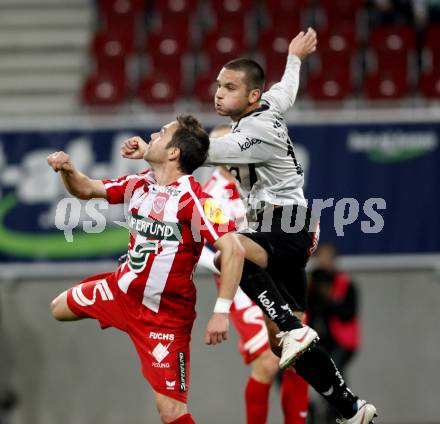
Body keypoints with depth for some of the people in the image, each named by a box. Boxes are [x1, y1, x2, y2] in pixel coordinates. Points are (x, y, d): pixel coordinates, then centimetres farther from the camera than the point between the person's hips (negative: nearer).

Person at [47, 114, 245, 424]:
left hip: (166, 314, -8)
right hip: (124, 290, 8)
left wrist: (222, 312, -34)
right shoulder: (139, 184, -2)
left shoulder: (194, 198, -26)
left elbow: (233, 250, -30)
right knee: (60, 308, 28)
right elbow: (86, 190, 13)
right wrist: (68, 170, -9)